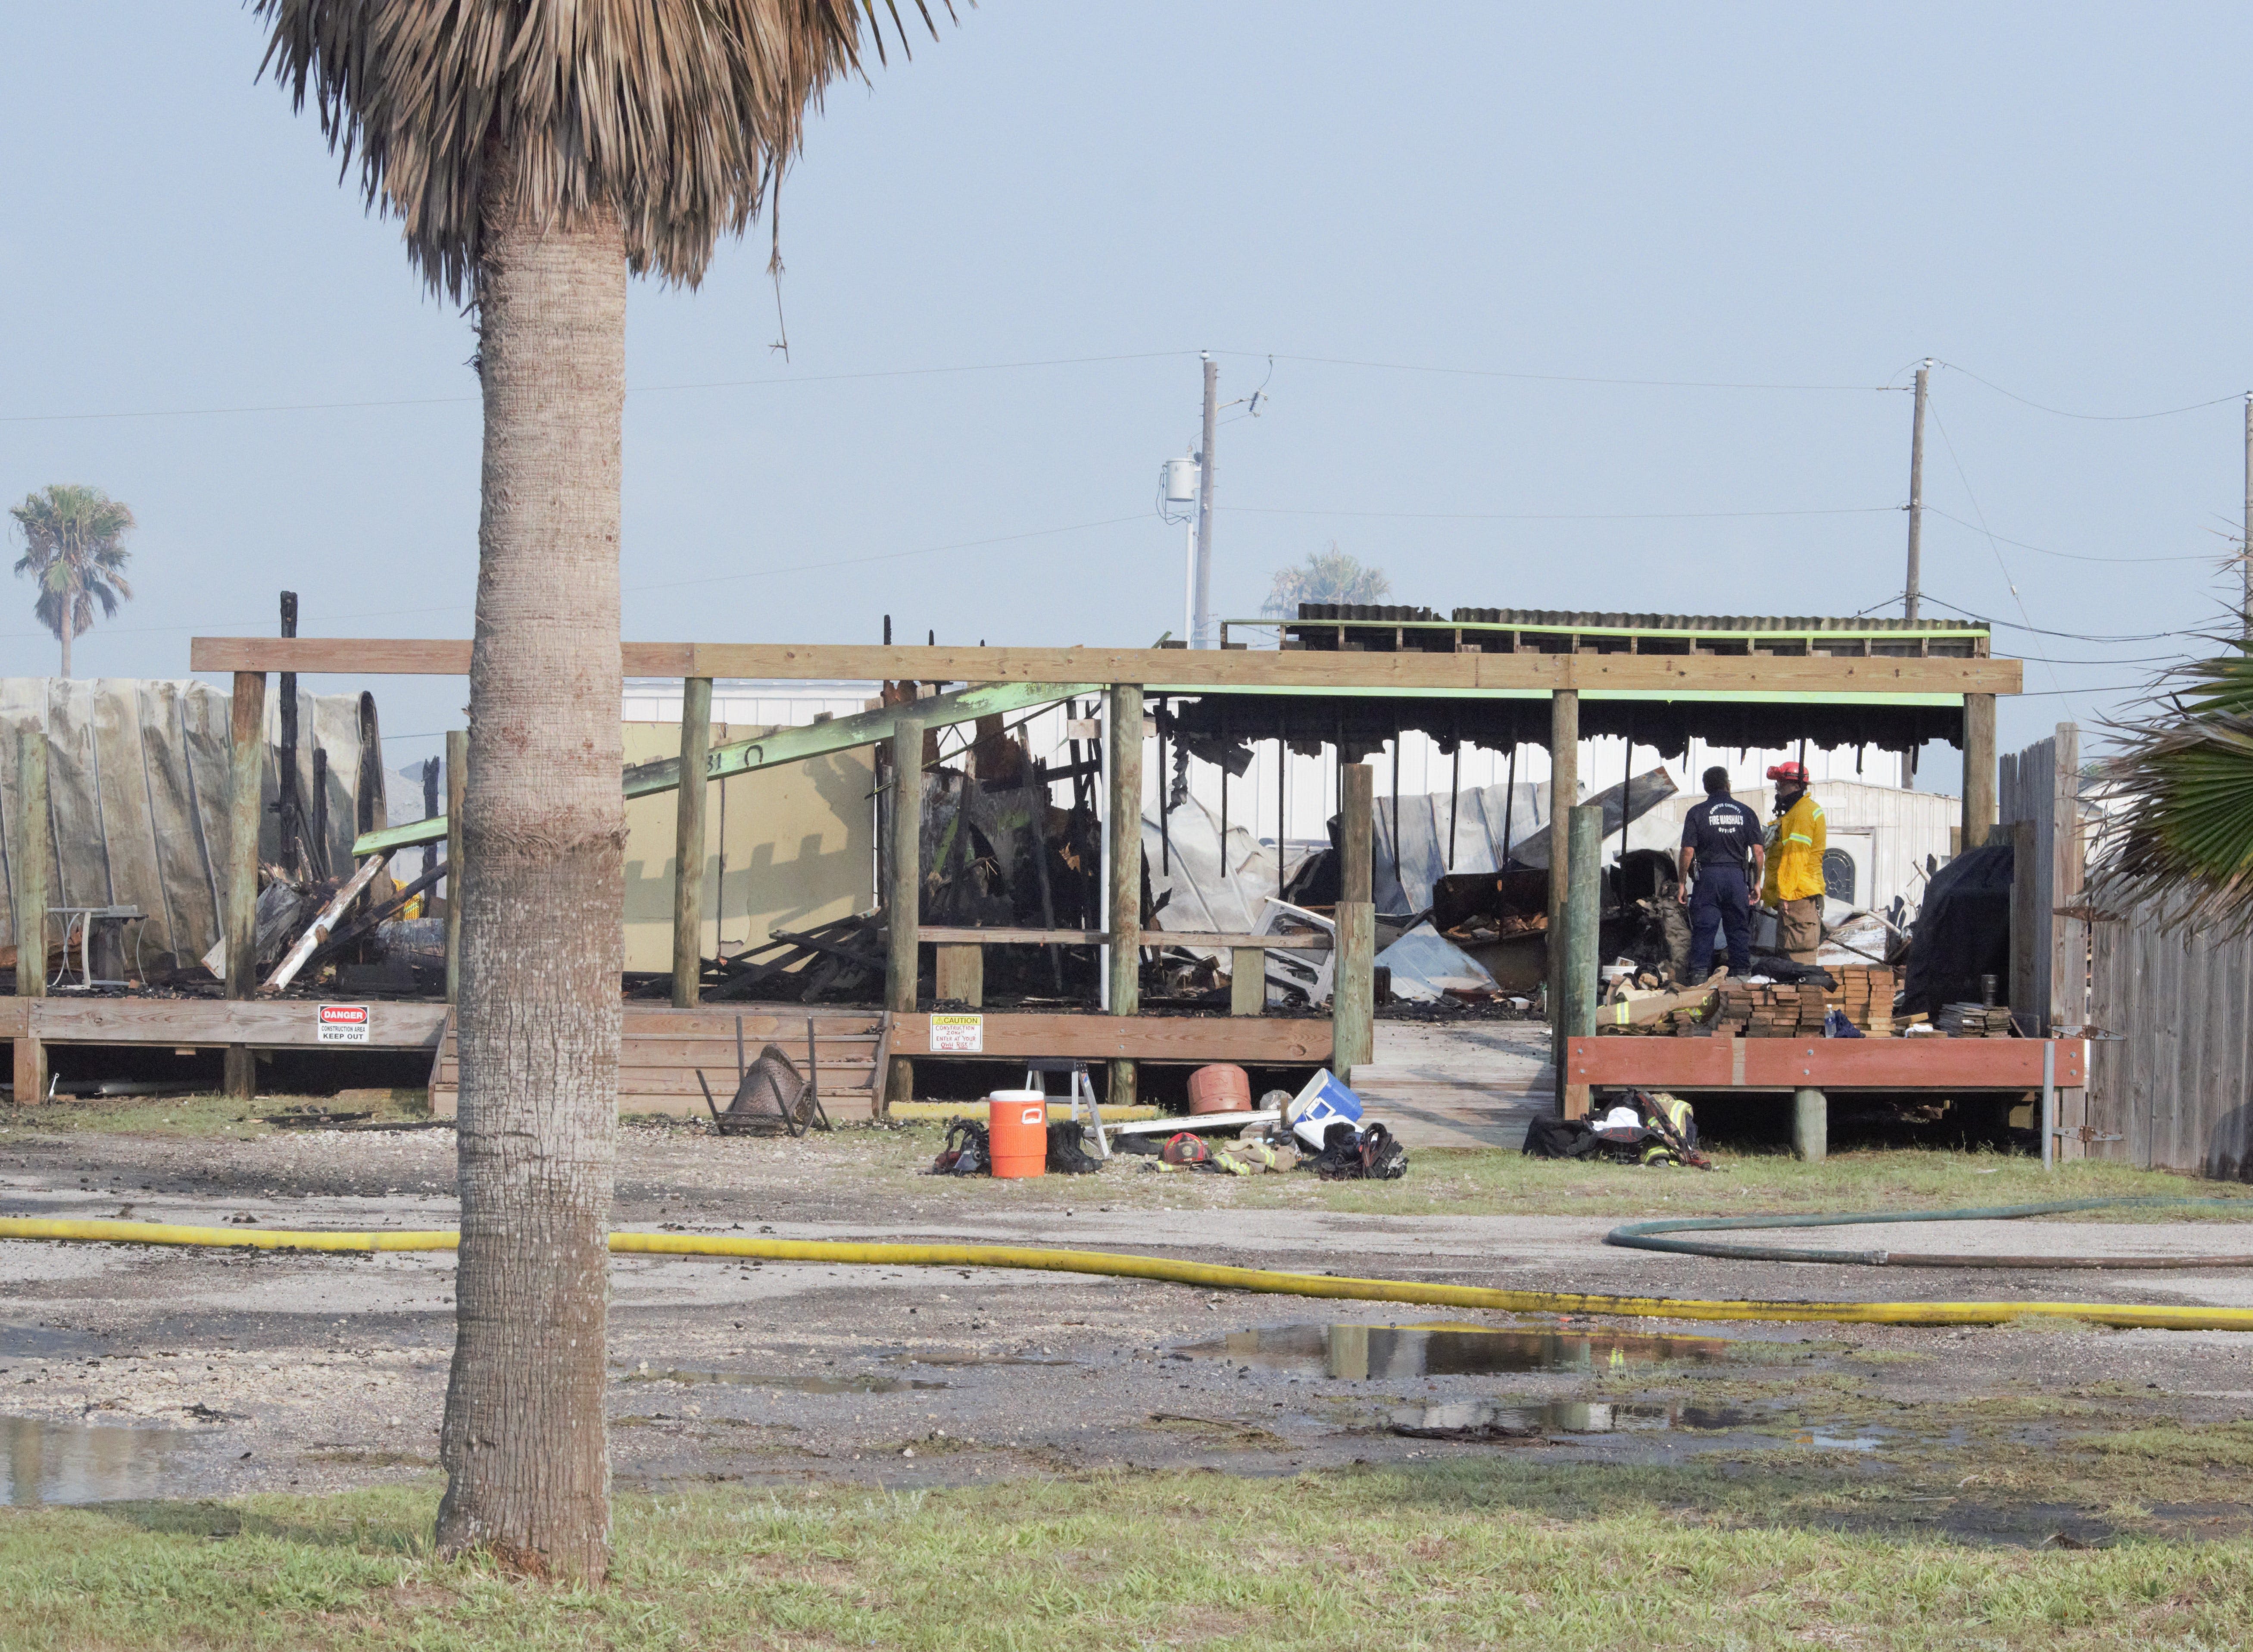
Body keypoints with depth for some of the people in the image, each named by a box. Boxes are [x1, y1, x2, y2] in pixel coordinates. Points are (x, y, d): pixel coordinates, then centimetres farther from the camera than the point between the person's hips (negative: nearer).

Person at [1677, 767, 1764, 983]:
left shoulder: (1698, 813, -1)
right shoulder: (1746, 813, 6)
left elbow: (1688, 852, -5)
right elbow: (1758, 852, 3)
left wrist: (1682, 884, 2)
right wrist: (1757, 883, 11)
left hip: (1708, 876, -2)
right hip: (1737, 876, 2)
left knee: (1703, 928, -1)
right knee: (1739, 929, 7)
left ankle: (1699, 976, -6)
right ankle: (1742, 974, 8)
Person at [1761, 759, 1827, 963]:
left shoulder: (1803, 813, -13)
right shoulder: (1794, 811, 22)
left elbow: (1795, 857, -20)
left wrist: (1785, 893, -23)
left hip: (1798, 894, -11)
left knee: (1798, 954, -13)